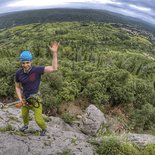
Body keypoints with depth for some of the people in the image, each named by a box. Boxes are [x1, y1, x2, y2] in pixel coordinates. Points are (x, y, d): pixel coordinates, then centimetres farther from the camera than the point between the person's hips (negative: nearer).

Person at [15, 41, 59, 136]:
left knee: (38, 119, 2)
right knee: (24, 115, 28)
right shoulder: (19, 73, -15)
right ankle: (26, 125, 64)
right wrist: (20, 99, -11)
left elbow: (54, 68, -37)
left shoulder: (37, 70, -27)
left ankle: (44, 128, 38)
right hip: (25, 98, 4)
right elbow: (17, 87, 1)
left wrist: (54, 53, -45)